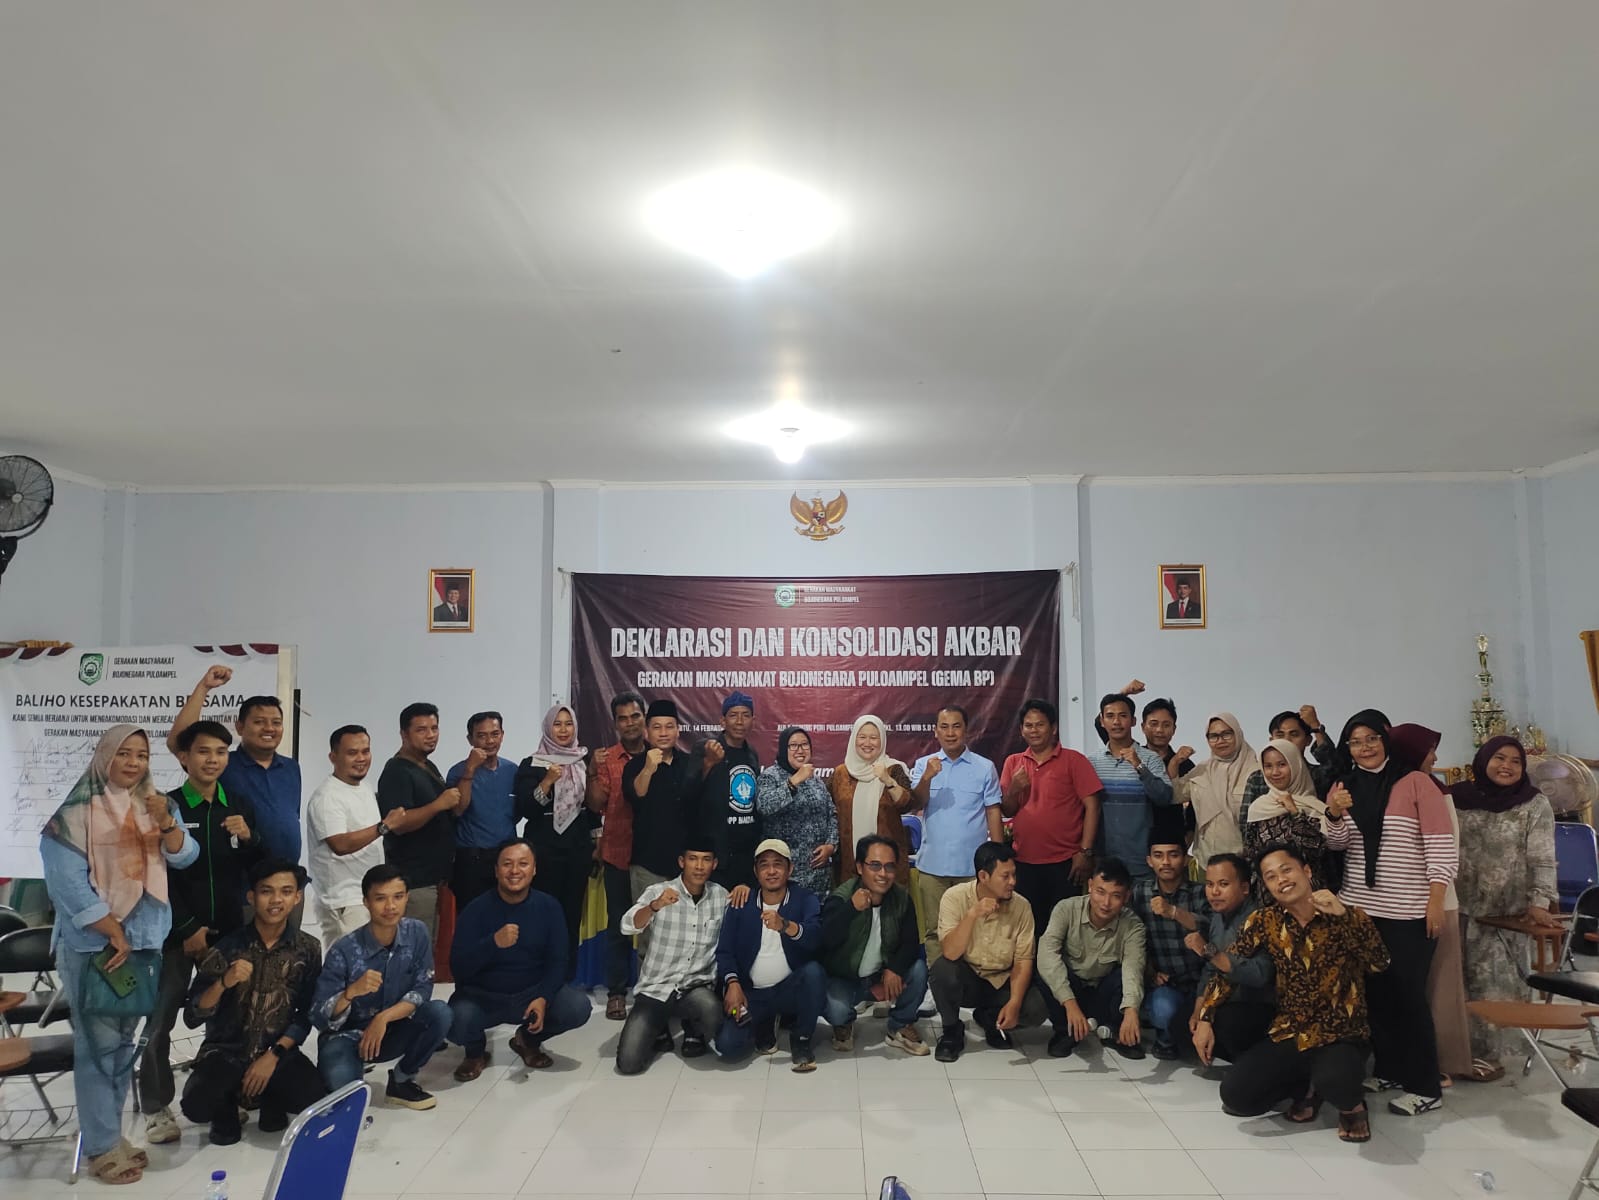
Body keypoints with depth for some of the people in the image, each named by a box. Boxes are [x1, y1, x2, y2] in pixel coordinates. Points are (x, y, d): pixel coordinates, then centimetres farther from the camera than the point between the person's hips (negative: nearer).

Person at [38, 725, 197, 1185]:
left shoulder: (156, 805, 7)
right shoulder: (78, 811, -8)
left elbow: (184, 857, 0)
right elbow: (67, 879, -12)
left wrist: (165, 823, -19)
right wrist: (113, 932, -11)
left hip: (144, 937, 5)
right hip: (94, 941, -5)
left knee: (125, 1040, 11)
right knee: (99, 1042, -5)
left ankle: (109, 1134, 22)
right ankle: (102, 1147, 4)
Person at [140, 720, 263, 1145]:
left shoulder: (241, 807, 7)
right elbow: (159, 877, -7)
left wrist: (249, 838, -12)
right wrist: (189, 928, -11)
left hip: (229, 931, 3)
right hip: (175, 932, -3)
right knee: (160, 1021, -1)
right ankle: (157, 1108, 13)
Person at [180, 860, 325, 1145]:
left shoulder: (308, 949, -3)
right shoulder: (226, 946, -7)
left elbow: (307, 1016, 0)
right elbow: (192, 1018, -10)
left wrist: (273, 1056, -13)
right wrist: (223, 982, -27)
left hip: (278, 1051, 1)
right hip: (225, 1051, -1)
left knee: (315, 1100, -25)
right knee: (197, 1106, -31)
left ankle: (272, 1100, 10)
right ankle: (227, 1107, 7)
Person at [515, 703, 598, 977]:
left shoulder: (585, 762, 8)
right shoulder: (531, 764, -3)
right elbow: (524, 809, -11)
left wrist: (595, 844, 13)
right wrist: (547, 781, -23)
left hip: (579, 848, 3)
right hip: (544, 849, -3)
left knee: (573, 913, 7)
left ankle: (568, 980, 17)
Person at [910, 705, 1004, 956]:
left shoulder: (985, 767, 1)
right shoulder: (923, 765, 6)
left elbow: (993, 813, 4)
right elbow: (917, 804, -5)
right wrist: (927, 778, -24)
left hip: (972, 865, -1)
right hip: (932, 864, 1)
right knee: (935, 930, 9)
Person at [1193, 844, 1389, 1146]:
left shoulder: (1346, 918, -6)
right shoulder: (1264, 921, -1)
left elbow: (1380, 964, -21)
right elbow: (1227, 967, 3)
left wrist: (1344, 914, -29)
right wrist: (1204, 1019, -5)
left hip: (1340, 1036, -3)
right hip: (1287, 1035, 3)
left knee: (1333, 1081, -37)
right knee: (1234, 1098, -14)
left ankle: (1352, 1104, 2)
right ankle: (1305, 1086, 15)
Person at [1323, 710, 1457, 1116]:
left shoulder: (1415, 782, -6)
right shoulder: (1347, 785, 9)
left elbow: (1441, 847, -8)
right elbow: (1336, 844, 7)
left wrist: (1435, 903, -12)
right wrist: (1334, 814, -13)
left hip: (1409, 914, -5)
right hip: (1360, 909, 5)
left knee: (1408, 996, -1)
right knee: (1375, 992, 10)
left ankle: (1424, 1086, 9)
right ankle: (1389, 1070, 22)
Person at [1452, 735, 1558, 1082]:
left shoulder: (1535, 804, -2)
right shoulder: (1457, 798, 2)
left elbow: (1542, 860, -7)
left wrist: (1539, 902, -16)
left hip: (1507, 914, -2)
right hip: (1460, 909, 2)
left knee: (1496, 984, 5)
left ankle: (1487, 1052, 18)